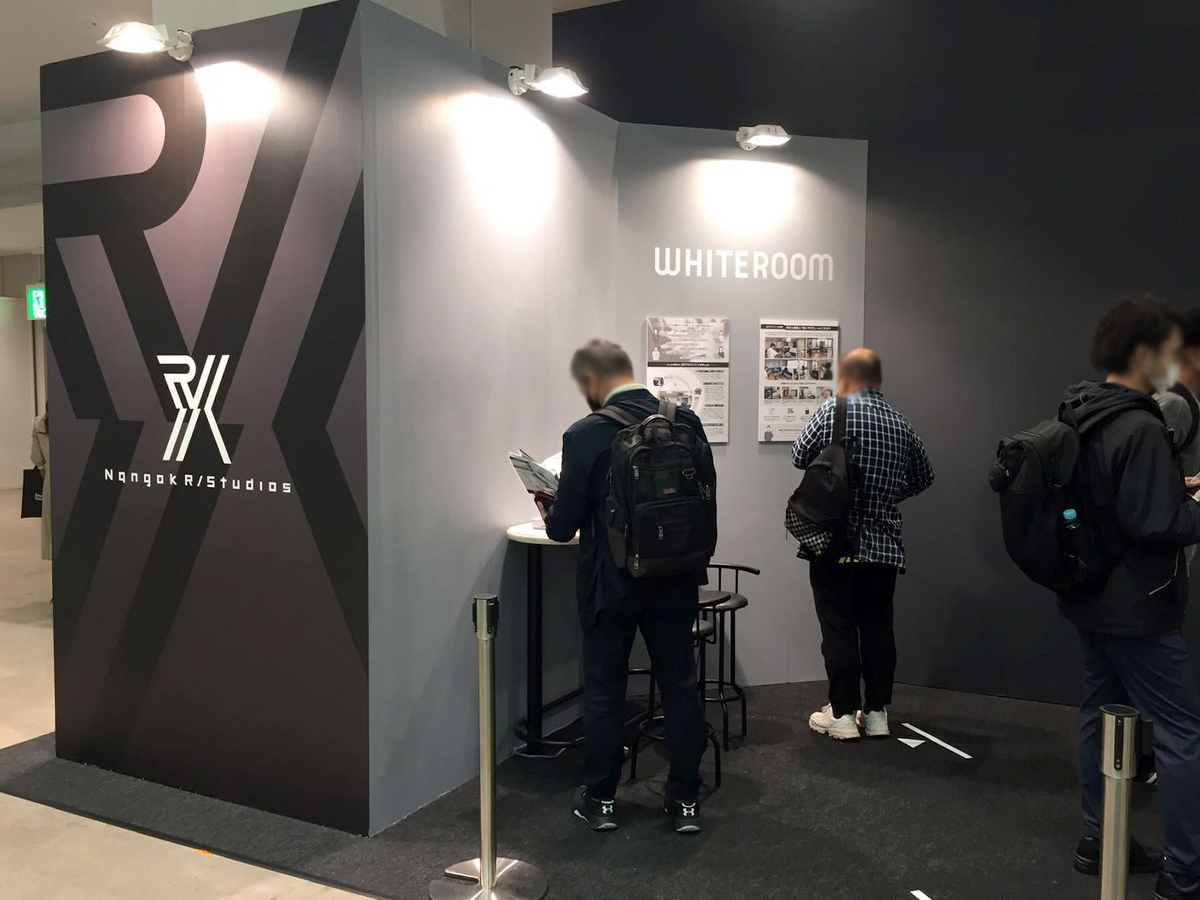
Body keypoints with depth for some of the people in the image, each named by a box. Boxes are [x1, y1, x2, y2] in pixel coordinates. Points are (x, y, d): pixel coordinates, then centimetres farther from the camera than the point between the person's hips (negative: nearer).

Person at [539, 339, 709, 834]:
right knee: (680, 686, 14)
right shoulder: (686, 421, -3)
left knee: (603, 691, 12)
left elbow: (565, 525, -14)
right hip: (676, 578, 4)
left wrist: (550, 511, 8)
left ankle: (600, 799, 23)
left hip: (611, 584, -3)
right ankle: (685, 799, 22)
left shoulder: (585, 435, -16)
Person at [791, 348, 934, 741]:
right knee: (878, 627, 12)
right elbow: (923, 477, 17)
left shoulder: (833, 411, -9)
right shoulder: (902, 424, 7)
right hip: (884, 545, 5)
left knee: (839, 628, 2)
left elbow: (800, 457, -5)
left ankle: (843, 714, 7)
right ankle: (876, 712, 18)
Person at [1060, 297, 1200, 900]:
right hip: (1136, 607, -9)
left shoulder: (1083, 417, 7)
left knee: (1101, 712, 17)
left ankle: (1098, 840, 28)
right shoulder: (1139, 428, -22)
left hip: (1091, 597, 9)